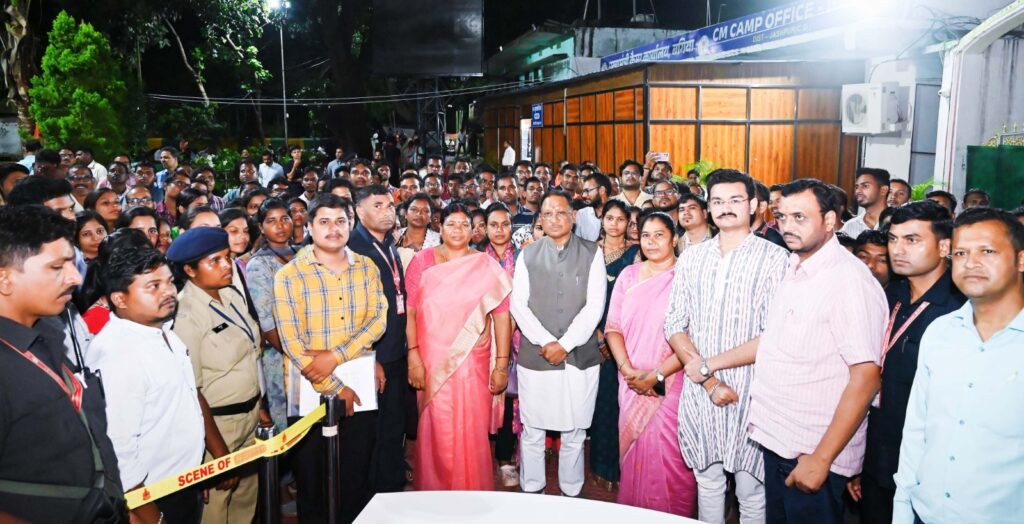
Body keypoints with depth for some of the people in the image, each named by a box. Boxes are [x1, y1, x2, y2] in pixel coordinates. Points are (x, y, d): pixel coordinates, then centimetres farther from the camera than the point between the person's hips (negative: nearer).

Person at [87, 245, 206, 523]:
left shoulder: (161, 331, 2)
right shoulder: (117, 354, -26)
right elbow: (118, 454, -27)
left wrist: (200, 474, 16)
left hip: (187, 483, 8)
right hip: (156, 499, -8)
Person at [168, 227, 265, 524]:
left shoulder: (232, 295, 1)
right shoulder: (185, 315, -21)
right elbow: (190, 391, -20)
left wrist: (259, 407, 12)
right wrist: (220, 453, -18)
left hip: (249, 416, 7)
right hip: (215, 424, -7)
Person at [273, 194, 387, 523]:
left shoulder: (367, 268, 4)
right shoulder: (289, 275, -7)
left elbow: (378, 319, -4)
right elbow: (291, 342, -12)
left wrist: (336, 356, -18)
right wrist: (334, 387, -12)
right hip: (312, 389, -2)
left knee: (358, 477, 13)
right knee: (312, 479, 12)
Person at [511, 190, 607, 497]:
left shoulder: (592, 254, 4)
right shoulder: (528, 255, 7)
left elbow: (595, 305, -4)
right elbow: (518, 305, 1)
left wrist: (564, 344, -10)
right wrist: (546, 342, -10)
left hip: (580, 356, -1)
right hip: (535, 356, 1)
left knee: (574, 433, 8)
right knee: (532, 431, 8)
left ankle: (571, 494, 24)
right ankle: (531, 492, 24)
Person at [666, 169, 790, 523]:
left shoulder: (775, 259, -7)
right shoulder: (691, 258, 6)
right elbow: (674, 326, 3)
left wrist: (707, 365, -13)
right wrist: (710, 381, -9)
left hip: (751, 394, -3)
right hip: (699, 392, 4)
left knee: (751, 493, 8)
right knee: (707, 483, 18)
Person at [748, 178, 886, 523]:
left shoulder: (849, 281, -18)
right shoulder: (793, 271, 8)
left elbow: (866, 377, -21)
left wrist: (821, 459, -21)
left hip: (812, 455, -8)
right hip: (777, 442, 8)